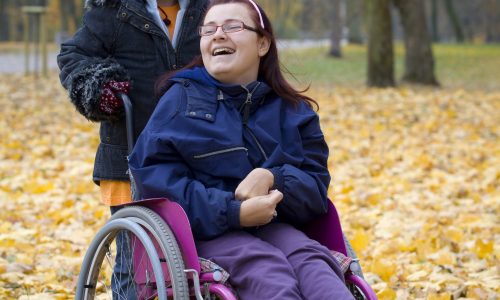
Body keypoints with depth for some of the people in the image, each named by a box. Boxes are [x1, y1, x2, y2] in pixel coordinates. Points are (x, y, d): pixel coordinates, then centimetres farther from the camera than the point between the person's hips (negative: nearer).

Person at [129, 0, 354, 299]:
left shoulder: (293, 111, 17)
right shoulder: (182, 98, 7)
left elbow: (316, 186, 10)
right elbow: (153, 173, -5)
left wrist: (272, 179, -14)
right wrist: (233, 212, -17)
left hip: (270, 225, 4)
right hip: (203, 229, -3)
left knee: (310, 258, -32)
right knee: (265, 268, -36)